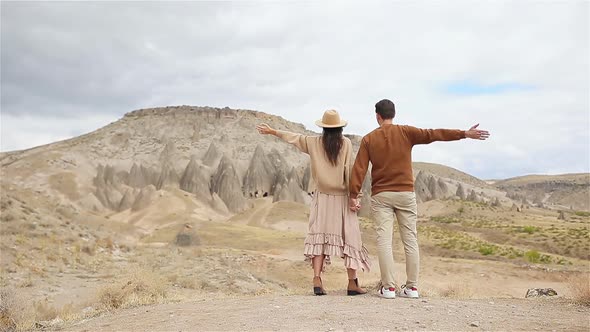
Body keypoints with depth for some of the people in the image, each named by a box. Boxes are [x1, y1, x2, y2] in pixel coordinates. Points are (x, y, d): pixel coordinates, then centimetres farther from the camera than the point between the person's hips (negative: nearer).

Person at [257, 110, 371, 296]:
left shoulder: (314, 143, 2)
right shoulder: (346, 143, -5)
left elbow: (292, 137, 15)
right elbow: (349, 171, -9)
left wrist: (272, 131, 29)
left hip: (322, 198, 2)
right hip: (342, 198, -2)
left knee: (319, 237, 6)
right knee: (349, 238, 4)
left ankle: (317, 280, -4)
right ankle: (352, 283, 6)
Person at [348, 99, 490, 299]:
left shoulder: (368, 139, 2)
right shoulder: (405, 132, 1)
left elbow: (359, 169, -3)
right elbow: (433, 134, -4)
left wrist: (353, 195, -1)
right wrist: (465, 134, -1)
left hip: (381, 195, -1)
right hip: (405, 193, 1)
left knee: (384, 240, -1)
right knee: (410, 240, 7)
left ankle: (388, 287, -3)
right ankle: (412, 287, 8)